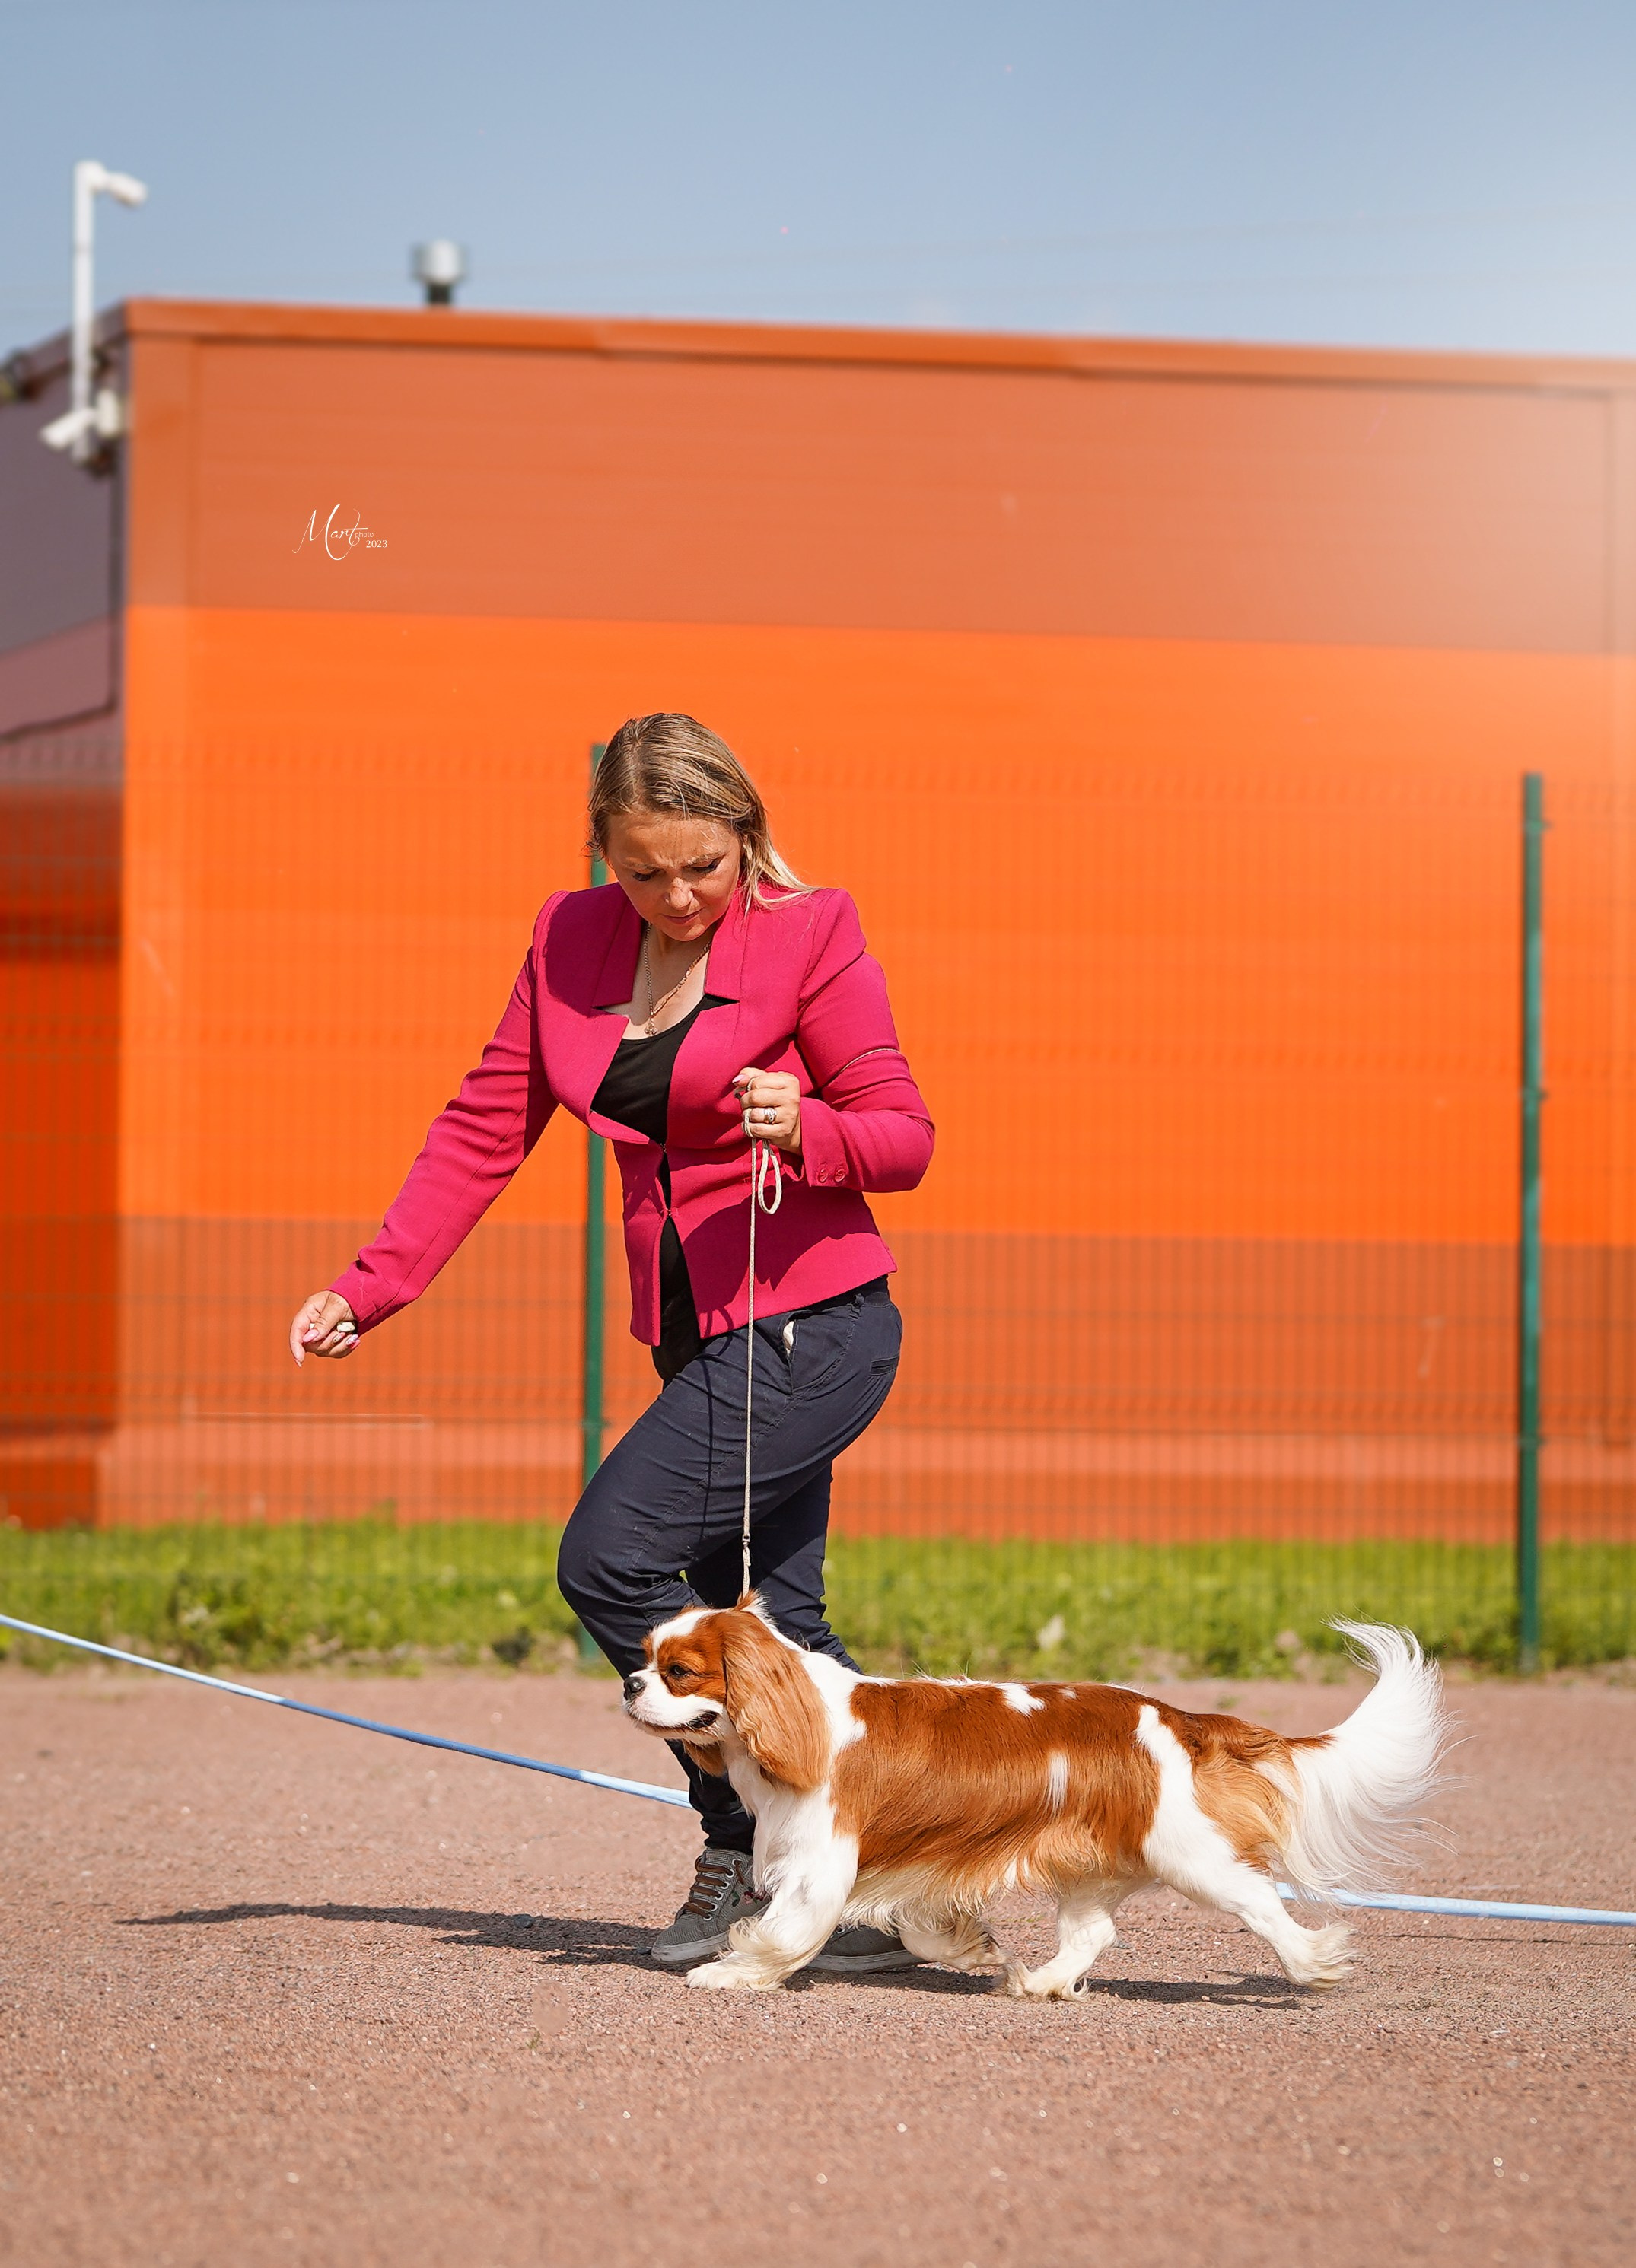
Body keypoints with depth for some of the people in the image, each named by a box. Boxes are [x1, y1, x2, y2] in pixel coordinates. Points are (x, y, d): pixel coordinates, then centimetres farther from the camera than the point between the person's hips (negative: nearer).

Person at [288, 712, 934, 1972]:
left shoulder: (808, 934, -7)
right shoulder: (572, 940, 8)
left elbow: (905, 1139, -6)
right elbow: (486, 1127, 9)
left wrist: (803, 1130, -27)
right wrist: (370, 1288, 2)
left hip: (811, 1323, -7)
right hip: (699, 1335, 7)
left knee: (614, 1557, -15)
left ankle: (748, 1847, -4)